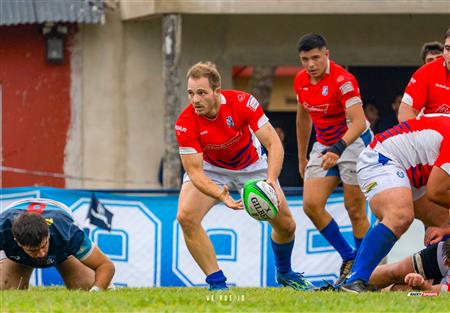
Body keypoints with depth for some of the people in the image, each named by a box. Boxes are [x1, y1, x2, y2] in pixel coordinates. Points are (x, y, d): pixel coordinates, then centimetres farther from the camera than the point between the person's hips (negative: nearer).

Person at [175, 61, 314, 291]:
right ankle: (217, 283, -13)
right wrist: (221, 196, -49)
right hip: (211, 168, -1)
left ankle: (284, 273, 32)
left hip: (252, 165, 1)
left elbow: (274, 143, -28)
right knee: (186, 217, -25)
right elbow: (194, 171, -31)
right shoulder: (185, 123, -31)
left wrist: (271, 180, -45)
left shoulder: (242, 102, -31)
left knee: (286, 225, -1)